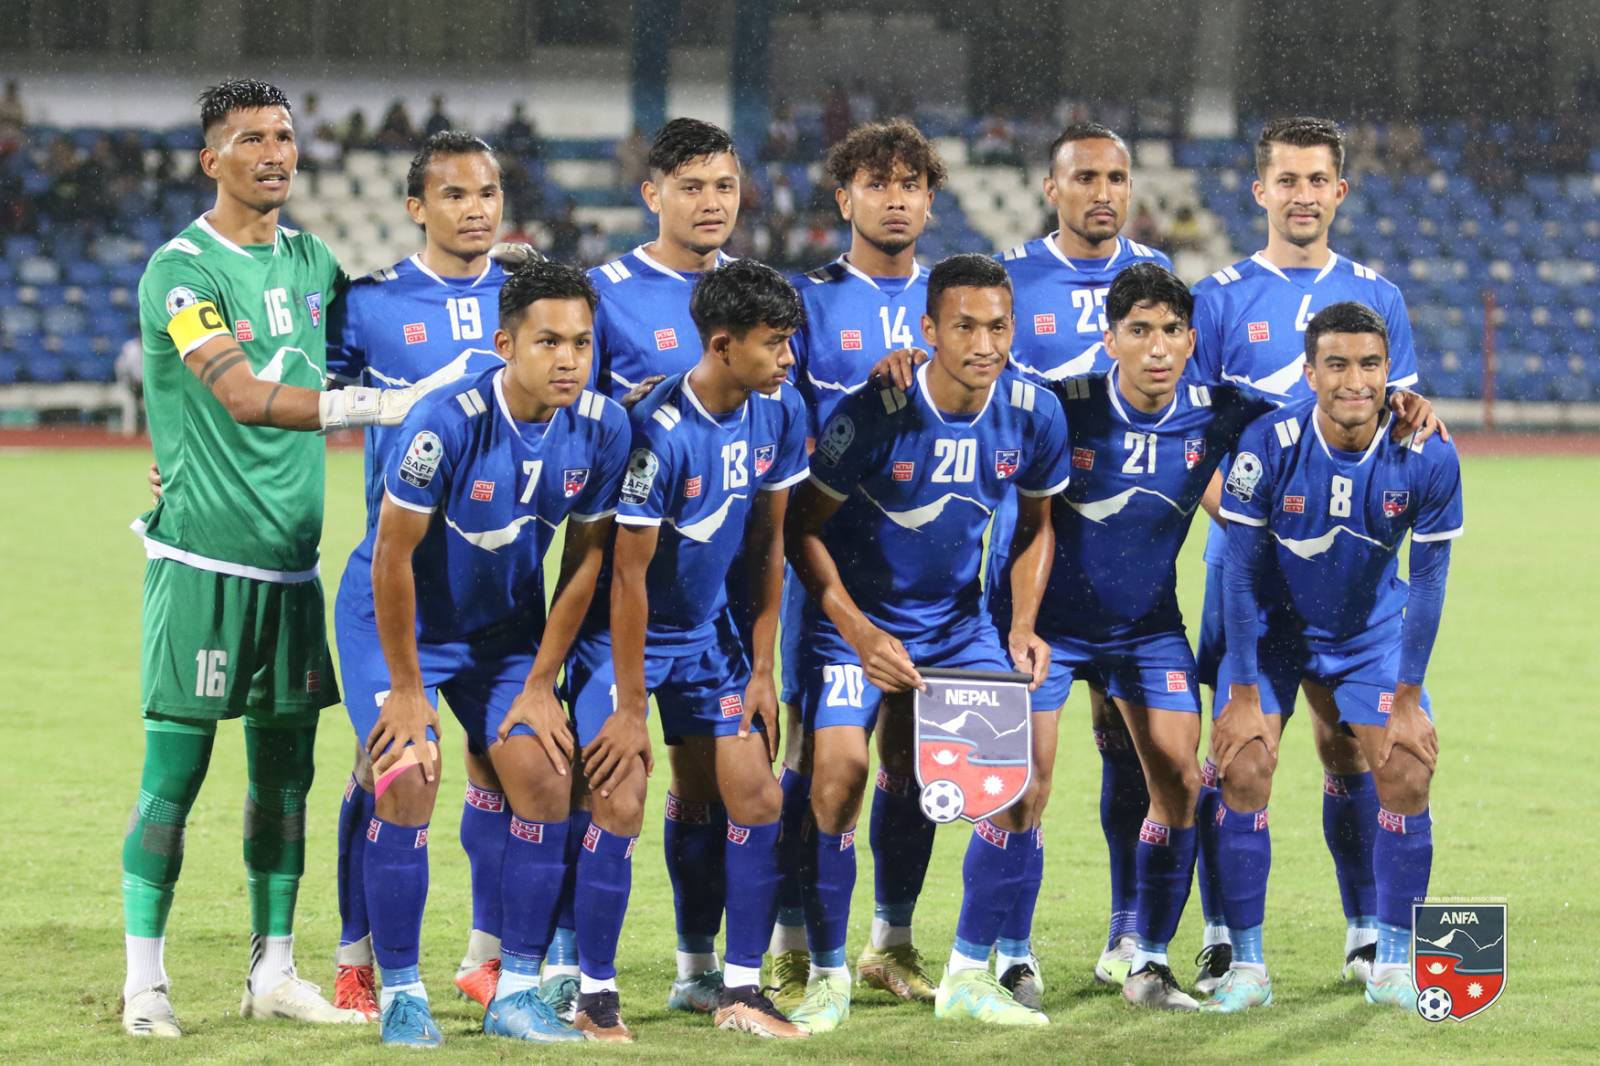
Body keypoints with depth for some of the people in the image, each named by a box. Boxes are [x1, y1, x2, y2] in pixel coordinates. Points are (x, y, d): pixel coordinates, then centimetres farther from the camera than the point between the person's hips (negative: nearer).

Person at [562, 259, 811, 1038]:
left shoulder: (779, 412, -8)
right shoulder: (658, 433, -28)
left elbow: (767, 543, 3)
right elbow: (628, 574, -22)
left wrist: (761, 667, 4)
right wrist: (631, 707, -18)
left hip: (711, 629, 6)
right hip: (625, 632, -6)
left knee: (754, 797, 0)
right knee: (620, 805, -14)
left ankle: (737, 988, 8)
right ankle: (595, 995, -3)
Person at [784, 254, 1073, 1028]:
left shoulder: (1034, 414, -10)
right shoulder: (877, 413, -23)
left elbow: (1034, 529, 7)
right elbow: (802, 528, -14)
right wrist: (860, 634, -22)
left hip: (958, 622, 4)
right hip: (853, 616, -4)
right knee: (838, 769, -21)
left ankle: (968, 976, 8)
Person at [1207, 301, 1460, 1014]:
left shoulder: (1428, 458, -22)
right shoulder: (1268, 446, -26)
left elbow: (1427, 581, -11)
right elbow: (1242, 574, -17)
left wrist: (1406, 699, -10)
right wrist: (1243, 696, -16)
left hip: (1372, 633, 1)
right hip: (1271, 629, -1)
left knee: (1407, 774, -9)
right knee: (1243, 771, -14)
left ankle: (1394, 964, 6)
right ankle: (1246, 964, -1)